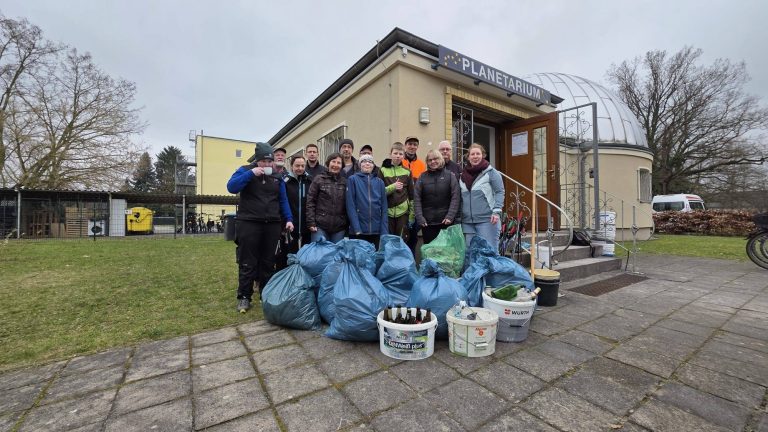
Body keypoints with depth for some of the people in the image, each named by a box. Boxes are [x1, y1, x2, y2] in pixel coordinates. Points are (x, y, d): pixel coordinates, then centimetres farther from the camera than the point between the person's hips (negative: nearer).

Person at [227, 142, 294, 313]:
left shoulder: (277, 176, 11)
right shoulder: (245, 170, 2)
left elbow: (283, 200, 12)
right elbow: (231, 187, -13)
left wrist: (289, 219, 3)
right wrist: (251, 173, -18)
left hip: (272, 224, 3)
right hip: (249, 223, -3)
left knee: (268, 262, 10)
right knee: (248, 263, 1)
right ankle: (244, 297, 11)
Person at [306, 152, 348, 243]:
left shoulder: (345, 182, 8)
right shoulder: (318, 180, 2)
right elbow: (310, 202, -1)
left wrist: (348, 224, 7)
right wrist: (311, 223, -8)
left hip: (339, 227, 2)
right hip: (320, 226, -2)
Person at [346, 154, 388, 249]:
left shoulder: (379, 182, 8)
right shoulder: (352, 180, 0)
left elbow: (384, 208, 5)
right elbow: (350, 205, -6)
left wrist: (384, 231, -3)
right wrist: (356, 228, -15)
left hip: (377, 231, 3)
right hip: (358, 231, -2)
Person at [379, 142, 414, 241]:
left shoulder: (407, 172, 8)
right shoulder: (383, 170, 3)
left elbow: (411, 195, 9)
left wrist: (412, 214, 4)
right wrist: (392, 187, -15)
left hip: (403, 212, 1)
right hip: (387, 212, -1)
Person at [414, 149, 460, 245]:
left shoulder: (450, 175, 4)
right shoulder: (422, 177, 6)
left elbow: (455, 197, -3)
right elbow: (417, 199, 1)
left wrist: (450, 216, -13)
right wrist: (420, 218, -10)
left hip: (446, 221, -1)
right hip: (427, 222, 1)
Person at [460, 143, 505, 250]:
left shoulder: (491, 172, -1)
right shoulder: (463, 175, 14)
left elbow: (499, 192, -4)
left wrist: (497, 211, -14)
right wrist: (460, 217, 17)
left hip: (487, 220, -5)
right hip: (467, 221, 5)